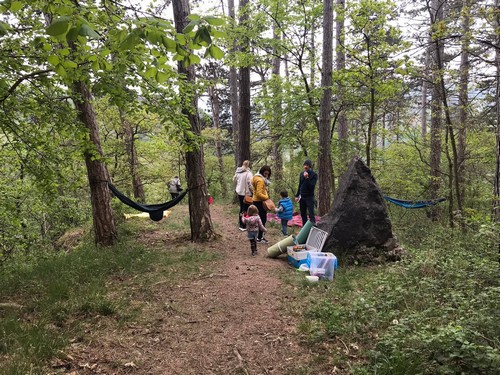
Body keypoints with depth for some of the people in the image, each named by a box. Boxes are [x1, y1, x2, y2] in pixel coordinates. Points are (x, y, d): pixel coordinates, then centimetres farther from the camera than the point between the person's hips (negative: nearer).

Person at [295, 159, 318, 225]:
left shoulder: (314, 175, -7)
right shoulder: (302, 174, 9)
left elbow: (312, 186, -17)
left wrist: (307, 178, -26)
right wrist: (297, 195, 12)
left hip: (309, 197, -5)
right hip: (302, 196, 6)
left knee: (311, 214, -10)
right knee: (303, 214, 9)